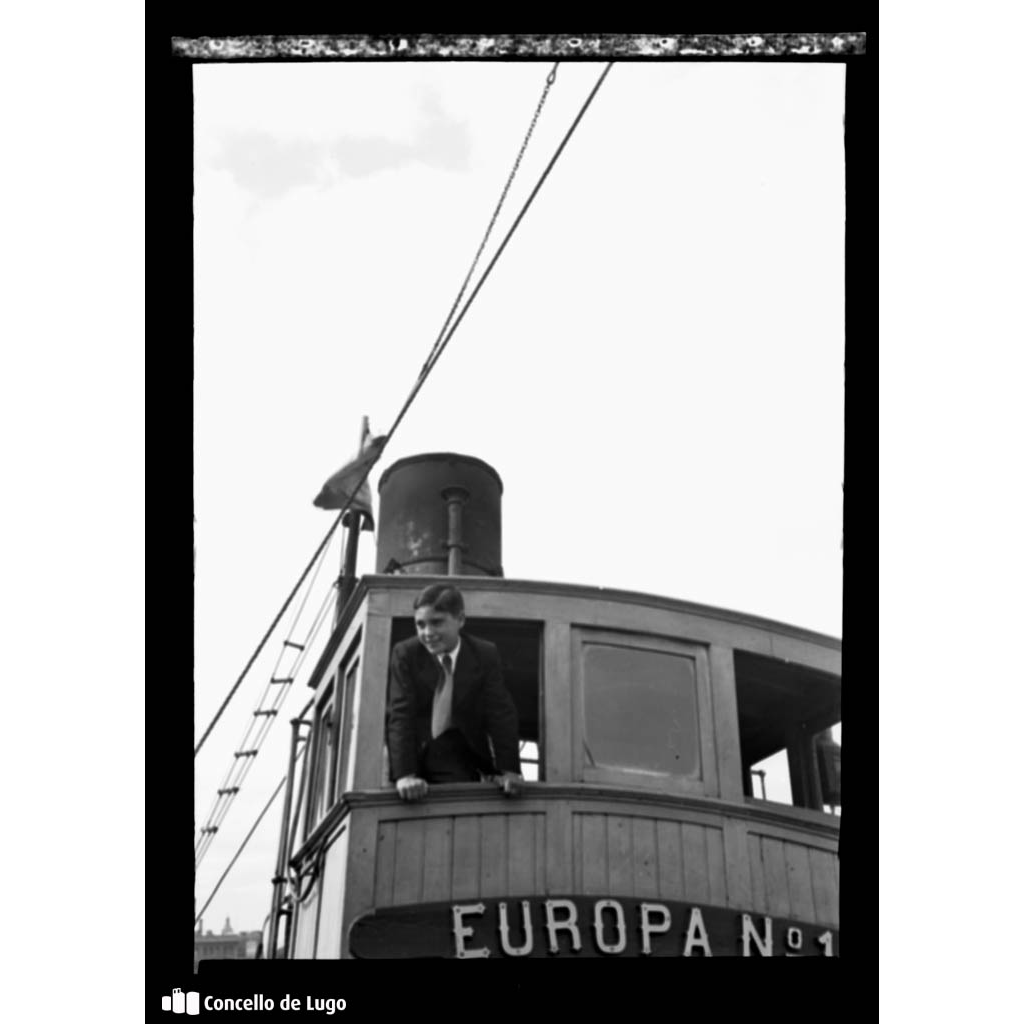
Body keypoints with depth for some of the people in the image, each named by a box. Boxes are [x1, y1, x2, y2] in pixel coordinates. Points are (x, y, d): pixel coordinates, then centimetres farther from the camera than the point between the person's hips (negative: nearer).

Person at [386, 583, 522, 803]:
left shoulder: (485, 655, -6)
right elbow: (400, 716, -17)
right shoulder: (405, 654, -10)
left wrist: (509, 770, -21)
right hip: (415, 753, 0)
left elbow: (501, 714, -9)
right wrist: (405, 775, -29)